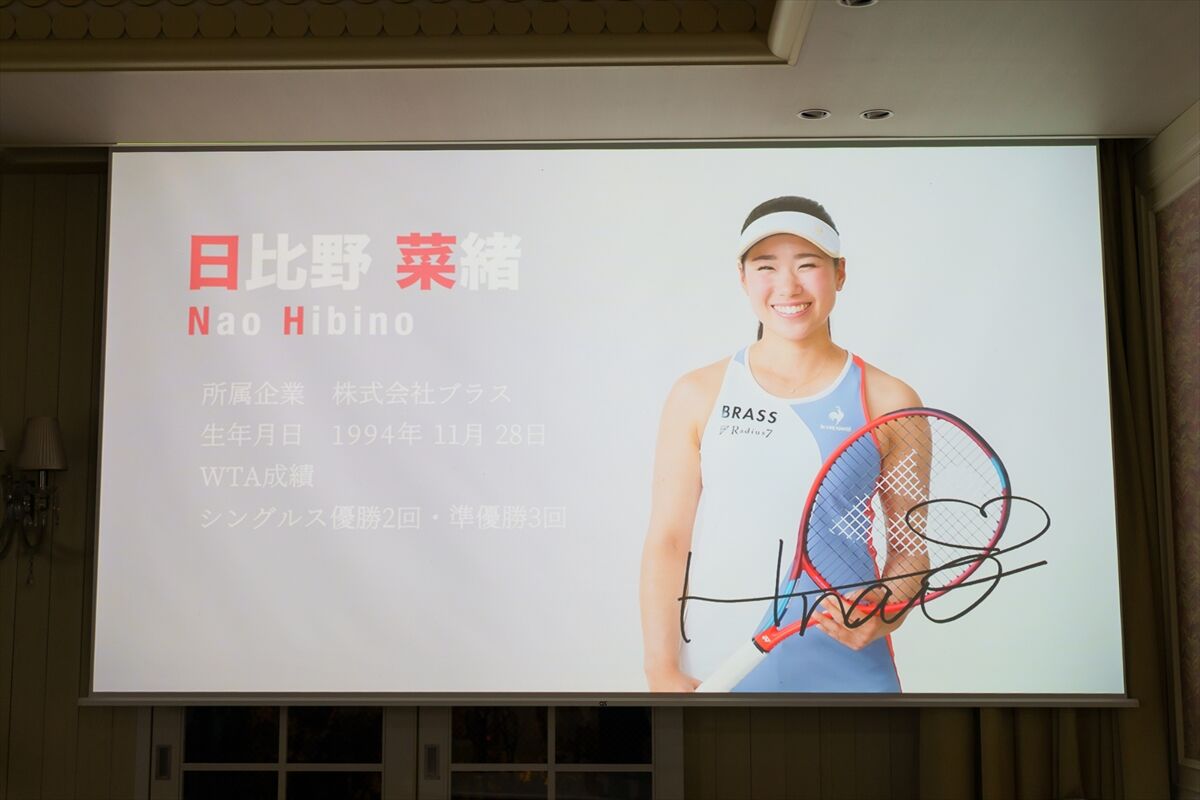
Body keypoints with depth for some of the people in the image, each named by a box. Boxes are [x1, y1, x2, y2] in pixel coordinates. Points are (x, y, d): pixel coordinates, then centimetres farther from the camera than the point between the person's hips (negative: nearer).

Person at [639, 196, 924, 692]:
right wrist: (664, 673, -9)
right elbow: (667, 541, -3)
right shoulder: (698, 395, -1)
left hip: (846, 673, 0)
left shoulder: (889, 403, -1)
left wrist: (883, 617, -15)